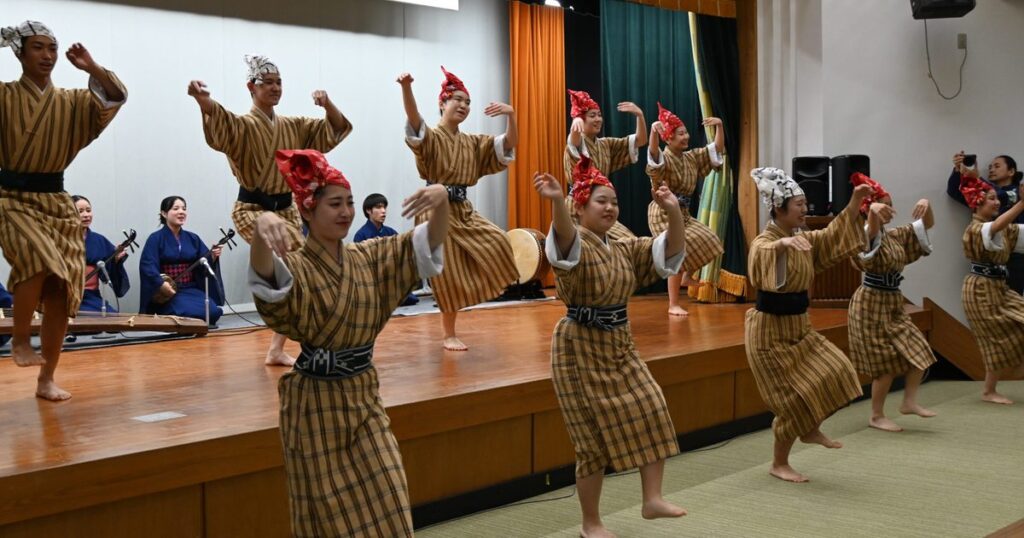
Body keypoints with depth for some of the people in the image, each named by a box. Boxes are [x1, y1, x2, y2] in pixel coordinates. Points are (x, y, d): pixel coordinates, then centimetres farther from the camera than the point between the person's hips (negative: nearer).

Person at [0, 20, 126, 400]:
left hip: (56, 202, 4)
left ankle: (47, 380, 12)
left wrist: (92, 69, -14)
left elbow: (116, 97, -1)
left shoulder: (71, 102, 8)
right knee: (39, 261, -32)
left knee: (62, 292, 0)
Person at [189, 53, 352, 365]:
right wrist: (203, 101, -55)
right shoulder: (243, 126, -9)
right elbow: (220, 122, -31)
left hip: (285, 209, 6)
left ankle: (277, 349, 19)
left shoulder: (294, 126, 9)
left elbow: (338, 129, 10)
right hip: (253, 209, -6)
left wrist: (328, 105, -11)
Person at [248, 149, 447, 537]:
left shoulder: (369, 259, 4)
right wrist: (262, 228, -58)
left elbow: (431, 241, -4)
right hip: (316, 404, -5)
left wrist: (442, 199, -25)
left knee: (384, 503, 4)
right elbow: (264, 274, -35)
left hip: (363, 397, 5)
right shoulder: (297, 268, -12)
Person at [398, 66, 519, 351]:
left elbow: (509, 145, 5)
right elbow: (414, 119, -28)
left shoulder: (472, 143, 13)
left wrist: (511, 114, -15)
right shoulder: (430, 138, -6)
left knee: (497, 243, -12)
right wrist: (406, 88, -49)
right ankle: (449, 335, 12)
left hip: (464, 210, 6)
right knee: (449, 275, -4)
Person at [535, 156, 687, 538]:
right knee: (595, 435, -1)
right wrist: (557, 202, -59)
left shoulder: (625, 249, 9)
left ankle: (652, 499, 8)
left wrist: (673, 211, -16)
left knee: (652, 412, -3)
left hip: (619, 345, 7)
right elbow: (565, 235, -38)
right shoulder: (575, 245, -14)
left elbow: (670, 251, 1)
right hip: (581, 348, -7)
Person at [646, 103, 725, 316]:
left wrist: (719, 126, -5)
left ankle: (687, 277, 35)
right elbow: (653, 153, -40)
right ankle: (673, 305, -6)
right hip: (664, 213, -8)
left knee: (706, 242, 14)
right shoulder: (663, 160, -16)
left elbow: (718, 148, 10)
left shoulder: (692, 157, 7)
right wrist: (653, 131, -58)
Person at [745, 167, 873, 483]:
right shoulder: (764, 243, -19)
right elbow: (763, 255, -42)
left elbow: (835, 235, 13)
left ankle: (810, 431, 27)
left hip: (798, 327, 8)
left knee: (832, 374, 4)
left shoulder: (803, 240, 6)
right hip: (770, 331, -8)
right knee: (792, 398, -3)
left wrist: (855, 202, 2)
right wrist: (782, 244, -62)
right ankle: (779, 464, 15)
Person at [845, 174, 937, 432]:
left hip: (893, 303, 8)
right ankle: (876, 417, 10)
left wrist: (927, 206, -10)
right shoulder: (867, 234, -14)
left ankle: (909, 402, 18)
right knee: (886, 363, -4)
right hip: (871, 303, -8)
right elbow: (871, 232, -38)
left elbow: (928, 225, 13)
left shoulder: (897, 235, 9)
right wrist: (873, 212, -61)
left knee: (919, 352, 5)